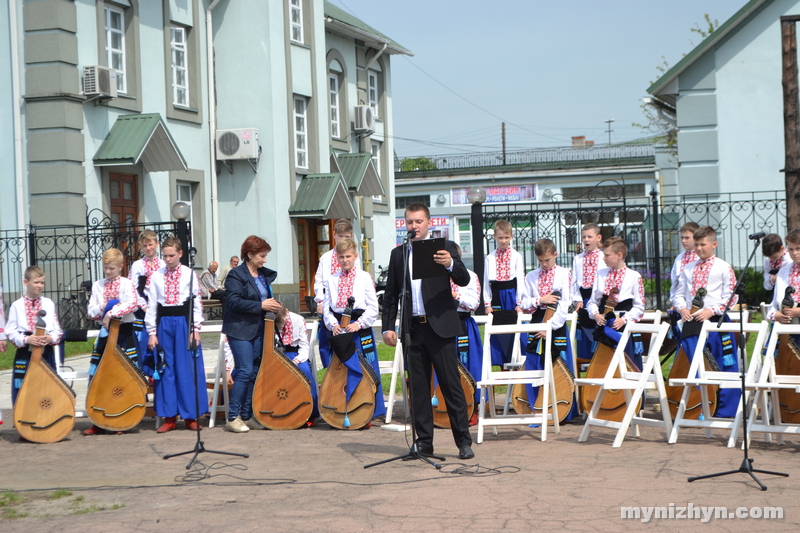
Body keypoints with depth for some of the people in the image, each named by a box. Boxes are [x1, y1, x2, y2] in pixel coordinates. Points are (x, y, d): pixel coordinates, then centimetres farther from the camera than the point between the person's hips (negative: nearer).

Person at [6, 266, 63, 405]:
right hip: (25, 353, -2)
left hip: (46, 353, 2)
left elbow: (57, 329, 5)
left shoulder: (49, 304, 5)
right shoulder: (17, 305, -1)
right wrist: (26, 339, -19)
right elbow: (10, 331, -3)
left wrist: (51, 338, -15)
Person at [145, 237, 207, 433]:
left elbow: (197, 302, 1)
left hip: (185, 322, -2)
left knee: (188, 369, 0)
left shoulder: (189, 274, 2)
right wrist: (152, 332, 2)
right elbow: (151, 306, 6)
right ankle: (169, 417, 11)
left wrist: (196, 329, -5)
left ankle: (191, 416, 8)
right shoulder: (156, 276, 6)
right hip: (164, 323, 2)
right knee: (166, 370, 4)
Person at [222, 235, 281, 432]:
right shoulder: (236, 275, -9)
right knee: (245, 371, -11)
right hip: (240, 330, -7)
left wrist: (274, 307, 5)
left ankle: (246, 416, 14)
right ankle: (232, 418, -4)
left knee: (254, 373, 7)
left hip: (258, 330, 7)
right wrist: (260, 306, -20)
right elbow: (234, 301, -19)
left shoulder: (265, 275, 14)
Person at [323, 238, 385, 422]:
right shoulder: (331, 280, 11)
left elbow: (373, 308, -2)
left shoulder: (364, 278, 2)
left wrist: (359, 324, -14)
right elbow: (326, 307, 7)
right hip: (338, 329, 3)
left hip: (360, 328, -2)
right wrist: (333, 324, -10)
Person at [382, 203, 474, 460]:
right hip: (412, 328, 4)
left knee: (451, 386, -3)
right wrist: (388, 326, 7)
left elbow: (464, 280, -9)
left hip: (440, 327, -4)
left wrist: (450, 264, -30)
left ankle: (464, 441, 1)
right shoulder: (398, 254, 13)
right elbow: (391, 294, 15)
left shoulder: (445, 247, 2)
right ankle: (424, 440, 14)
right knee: (418, 388, 7)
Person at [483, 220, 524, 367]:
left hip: (511, 295, -2)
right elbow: (486, 282, 6)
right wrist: (487, 303, 0)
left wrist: (519, 303, -7)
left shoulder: (516, 256, 3)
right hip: (496, 297, 2)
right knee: (497, 331, 2)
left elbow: (520, 280, 0)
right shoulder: (490, 258, 7)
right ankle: (503, 367, 9)